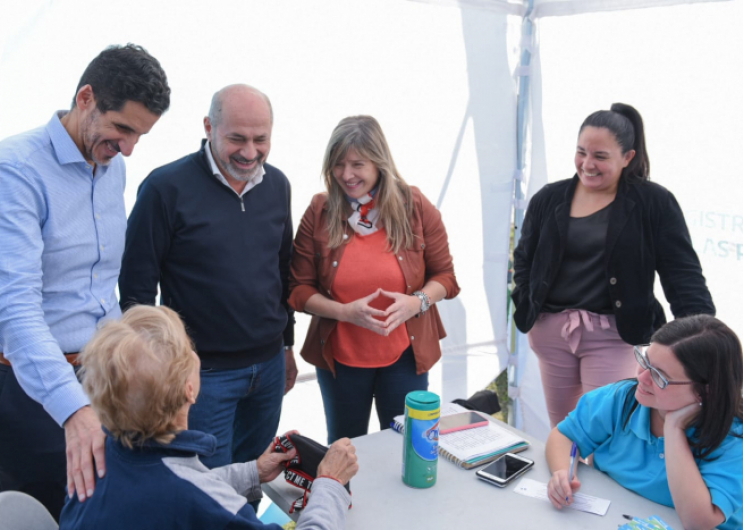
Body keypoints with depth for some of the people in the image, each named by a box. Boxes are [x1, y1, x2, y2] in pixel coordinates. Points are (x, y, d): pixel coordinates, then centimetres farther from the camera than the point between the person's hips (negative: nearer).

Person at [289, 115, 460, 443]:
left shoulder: (415, 207, -7)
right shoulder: (319, 213, -7)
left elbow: (444, 275, 1)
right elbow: (299, 290, -4)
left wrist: (417, 301, -19)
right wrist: (346, 312, -21)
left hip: (405, 355, 0)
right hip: (339, 358, 1)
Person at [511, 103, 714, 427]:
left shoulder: (653, 203, -6)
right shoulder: (549, 199, 4)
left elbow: (683, 273, -7)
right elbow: (524, 260, 13)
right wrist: (527, 313, 3)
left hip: (612, 335, -3)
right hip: (550, 330, 3)